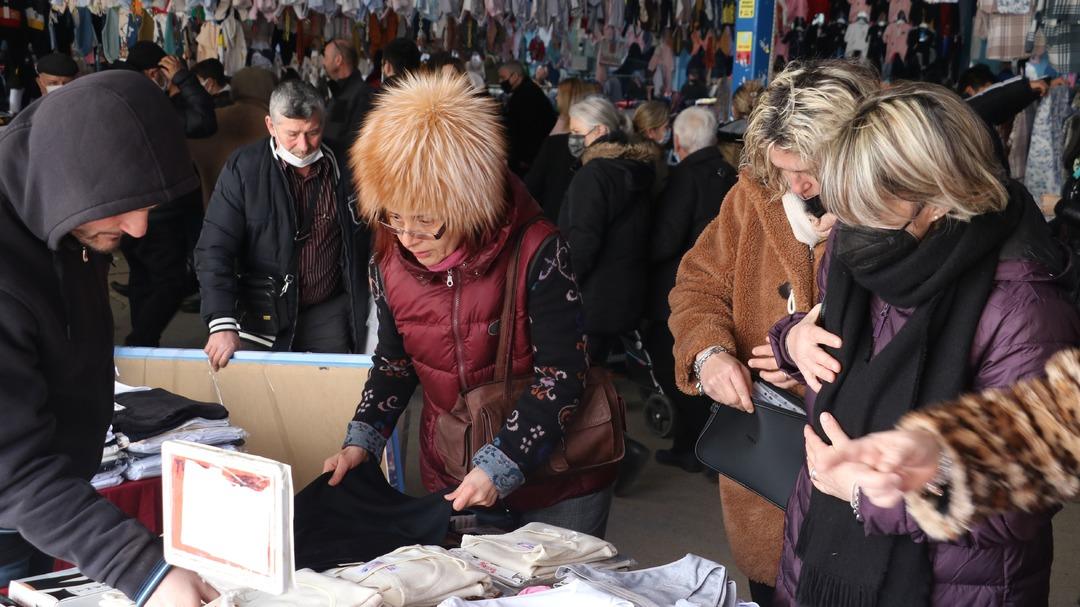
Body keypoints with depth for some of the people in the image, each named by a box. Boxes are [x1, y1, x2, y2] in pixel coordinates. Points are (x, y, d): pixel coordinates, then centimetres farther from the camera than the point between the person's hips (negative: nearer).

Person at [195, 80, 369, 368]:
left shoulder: (341, 166, -5)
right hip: (266, 313, -2)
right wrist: (223, 323, -24)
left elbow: (361, 240, 7)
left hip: (329, 311, 2)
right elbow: (215, 249, -14)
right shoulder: (243, 168, -12)